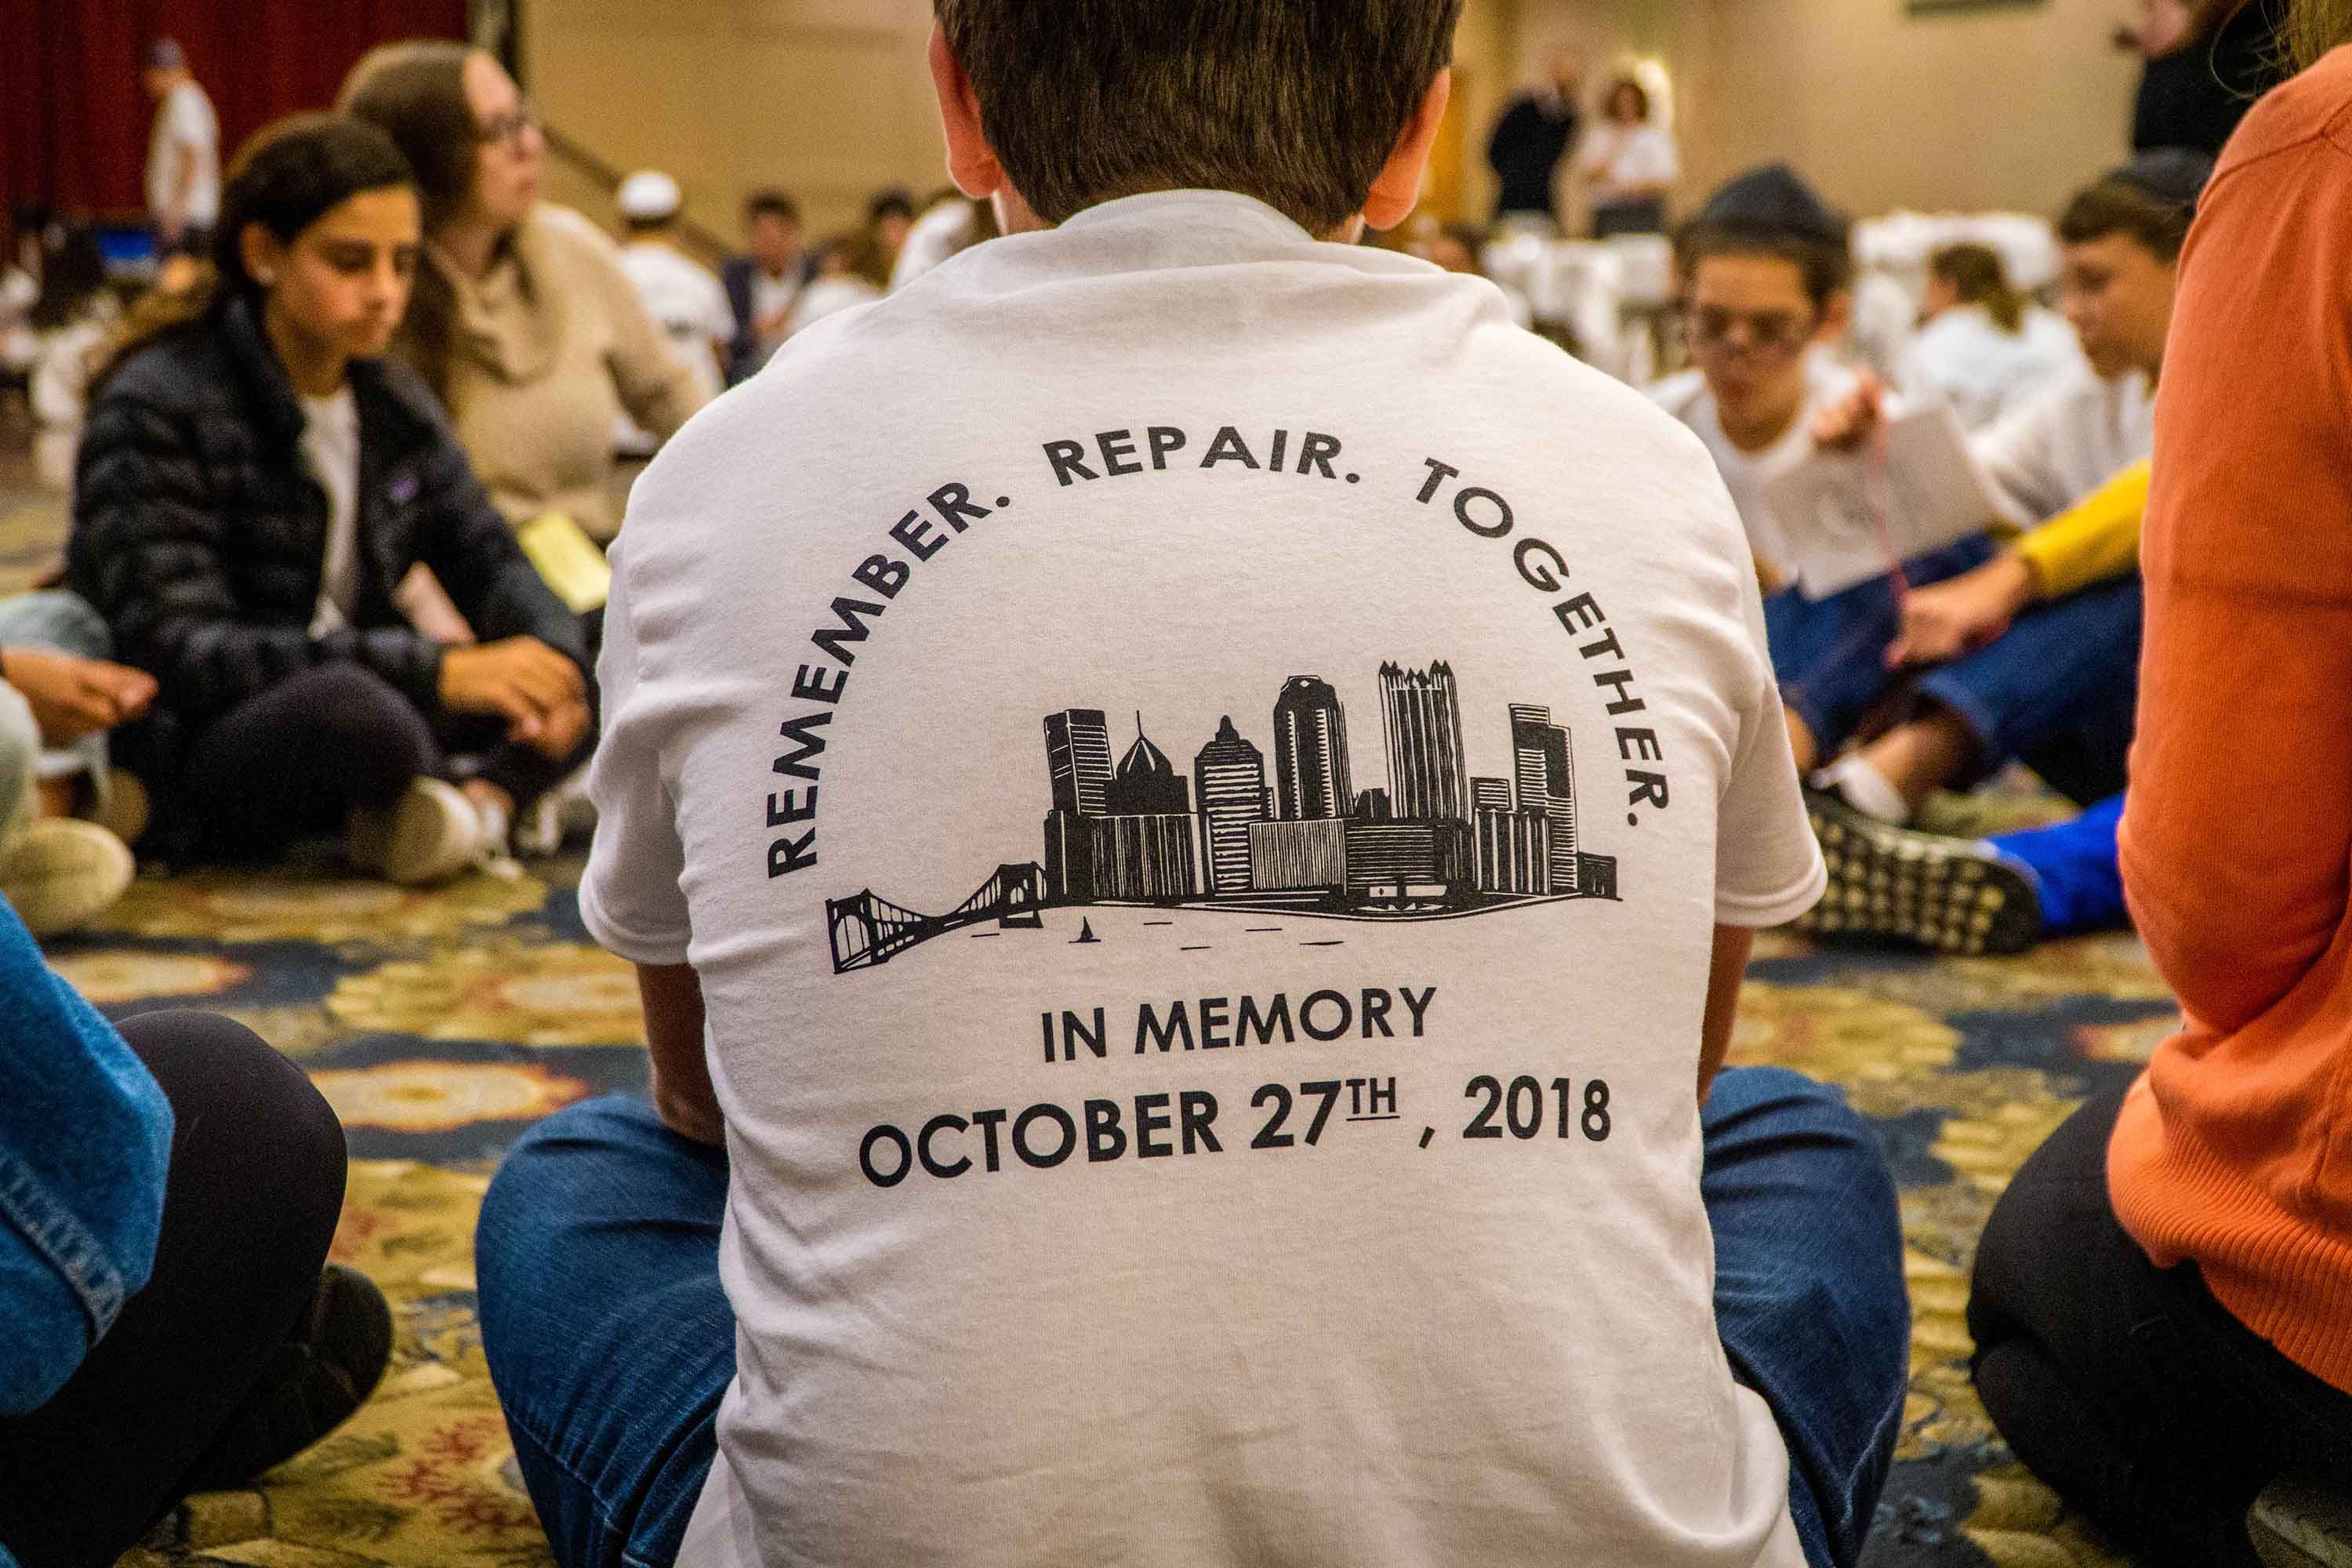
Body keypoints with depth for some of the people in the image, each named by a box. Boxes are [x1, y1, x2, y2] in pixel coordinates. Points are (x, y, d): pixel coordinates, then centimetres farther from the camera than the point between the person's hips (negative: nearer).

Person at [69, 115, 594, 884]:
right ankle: (506, 787, -9)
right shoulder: (155, 408, -14)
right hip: (187, 756, -7)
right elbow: (180, 653, -23)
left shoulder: (394, 402, 8)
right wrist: (435, 671, -32)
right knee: (352, 707, -38)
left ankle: (483, 802, -26)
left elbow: (488, 559, 6)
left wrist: (554, 656, -19)